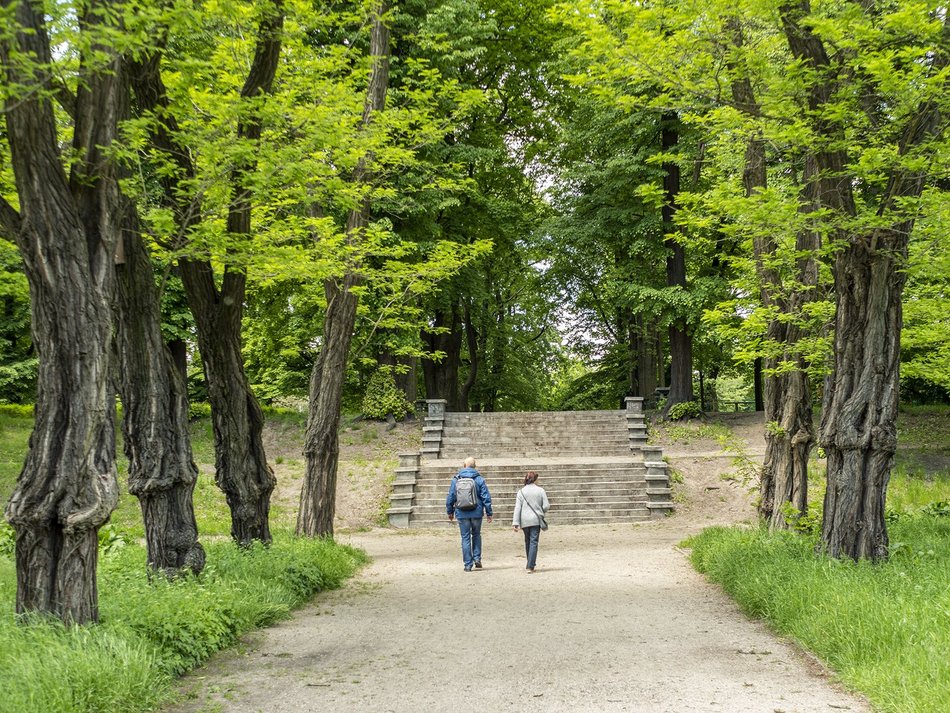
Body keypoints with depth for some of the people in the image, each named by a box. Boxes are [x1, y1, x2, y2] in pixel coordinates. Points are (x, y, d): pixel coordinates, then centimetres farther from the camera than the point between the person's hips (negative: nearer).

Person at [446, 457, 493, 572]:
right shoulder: (479, 479, -3)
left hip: (462, 514, 0)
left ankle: (468, 564, 5)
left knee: (465, 538, 6)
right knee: (476, 535, 20)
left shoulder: (456, 480, 0)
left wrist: (450, 512, 17)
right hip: (477, 513, 0)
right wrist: (489, 513, 2)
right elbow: (486, 497, -4)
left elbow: (450, 498, 5)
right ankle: (477, 558, 9)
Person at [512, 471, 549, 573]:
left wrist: (515, 523, -4)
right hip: (536, 520, -2)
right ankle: (530, 566, -12)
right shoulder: (540, 490, -1)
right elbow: (546, 506, -1)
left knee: (527, 541, 17)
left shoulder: (521, 492, 2)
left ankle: (531, 564, 24)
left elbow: (517, 508, -2)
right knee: (533, 542, -2)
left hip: (524, 521, 2)